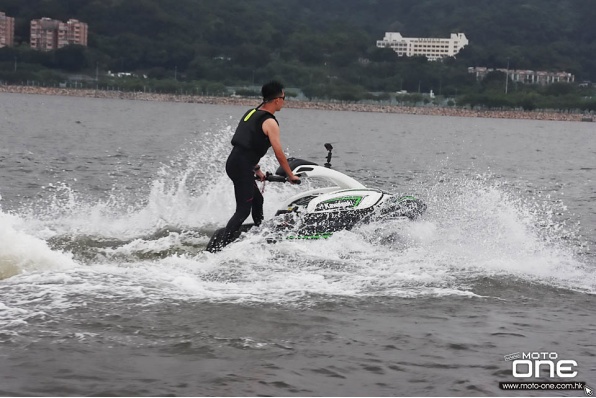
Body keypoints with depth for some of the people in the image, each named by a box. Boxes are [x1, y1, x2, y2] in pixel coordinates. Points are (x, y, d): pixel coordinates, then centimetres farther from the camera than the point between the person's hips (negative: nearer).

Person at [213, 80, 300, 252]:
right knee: (243, 211, -8)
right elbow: (279, 154, -9)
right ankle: (220, 248, -15)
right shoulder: (270, 122, -10)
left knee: (257, 200, 23)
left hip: (234, 162, 9)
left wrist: (257, 170, 29)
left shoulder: (251, 113, 16)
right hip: (242, 167, -9)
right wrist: (291, 176, 2)